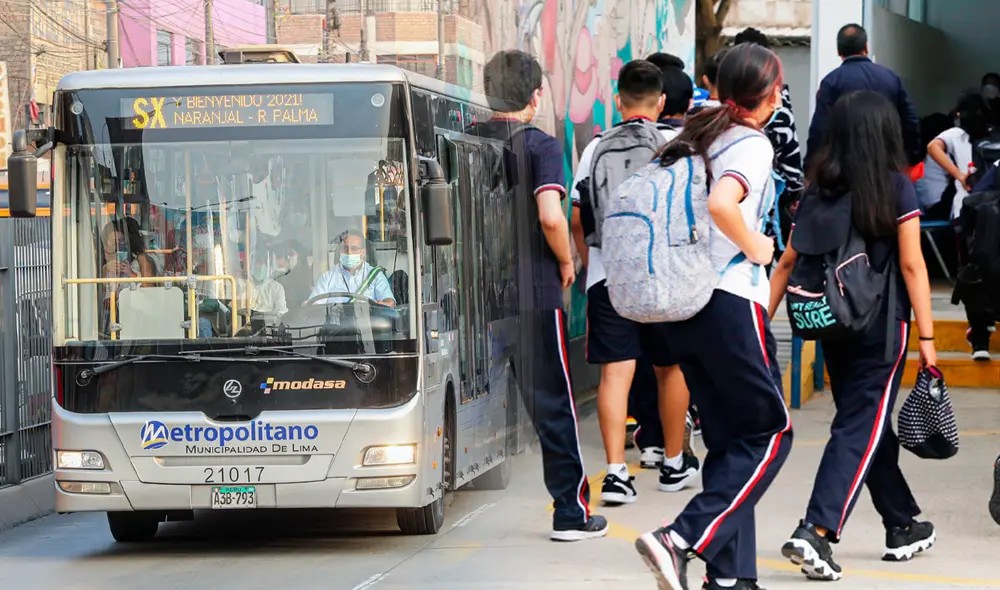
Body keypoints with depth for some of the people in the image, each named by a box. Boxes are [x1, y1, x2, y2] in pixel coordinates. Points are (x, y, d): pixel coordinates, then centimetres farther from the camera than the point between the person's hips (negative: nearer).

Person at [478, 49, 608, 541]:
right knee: (551, 404, 4)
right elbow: (550, 216, -21)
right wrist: (565, 263, -5)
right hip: (534, 292, -4)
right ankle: (571, 513, 7)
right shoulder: (540, 146, -9)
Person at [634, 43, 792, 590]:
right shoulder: (752, 144, -11)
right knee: (769, 432, 2)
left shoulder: (694, 135, 13)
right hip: (729, 301, -8)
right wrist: (755, 248, -13)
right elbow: (721, 204, -29)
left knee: (728, 438, 14)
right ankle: (682, 539, -13)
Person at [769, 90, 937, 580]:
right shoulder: (896, 189, -9)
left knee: (870, 426, 17)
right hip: (881, 326, -5)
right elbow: (911, 266, -11)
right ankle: (815, 532, -18)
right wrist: (926, 337, -9)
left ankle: (902, 527, 28)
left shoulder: (818, 190, 3)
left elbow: (788, 261, 3)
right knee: (861, 429, -5)